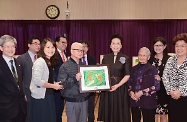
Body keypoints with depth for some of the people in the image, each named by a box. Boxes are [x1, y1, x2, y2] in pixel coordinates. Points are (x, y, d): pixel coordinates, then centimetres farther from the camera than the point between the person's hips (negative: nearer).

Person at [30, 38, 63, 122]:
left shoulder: (51, 62, 10)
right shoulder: (40, 61, -16)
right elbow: (37, 80, -25)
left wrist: (55, 84, 0)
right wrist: (53, 86, -17)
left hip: (49, 96, 8)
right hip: (40, 97, -8)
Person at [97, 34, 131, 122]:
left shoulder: (125, 58, -1)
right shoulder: (105, 58, 5)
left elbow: (127, 75, -5)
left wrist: (118, 85, -16)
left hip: (121, 88, -2)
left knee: (120, 112, 5)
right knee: (108, 112, 8)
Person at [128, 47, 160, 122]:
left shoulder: (153, 69, -4)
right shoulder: (134, 69, 10)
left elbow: (157, 86, -9)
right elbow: (129, 83, 14)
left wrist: (142, 92, -14)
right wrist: (131, 92, -6)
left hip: (148, 102, -3)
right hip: (134, 101, 4)